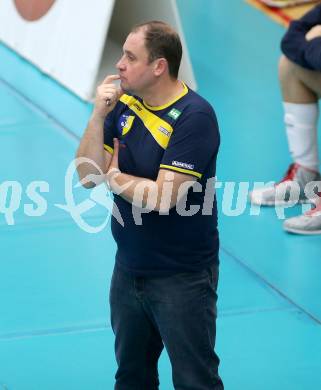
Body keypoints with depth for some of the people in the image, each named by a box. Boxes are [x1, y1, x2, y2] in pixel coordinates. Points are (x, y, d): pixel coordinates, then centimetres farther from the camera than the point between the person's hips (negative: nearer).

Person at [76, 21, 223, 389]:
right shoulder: (123, 104, 1)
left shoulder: (194, 116, -20)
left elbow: (162, 198, -25)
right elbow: (88, 176, -3)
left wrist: (115, 176, -8)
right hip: (128, 271, 7)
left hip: (182, 277, -7)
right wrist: (98, 116, -14)